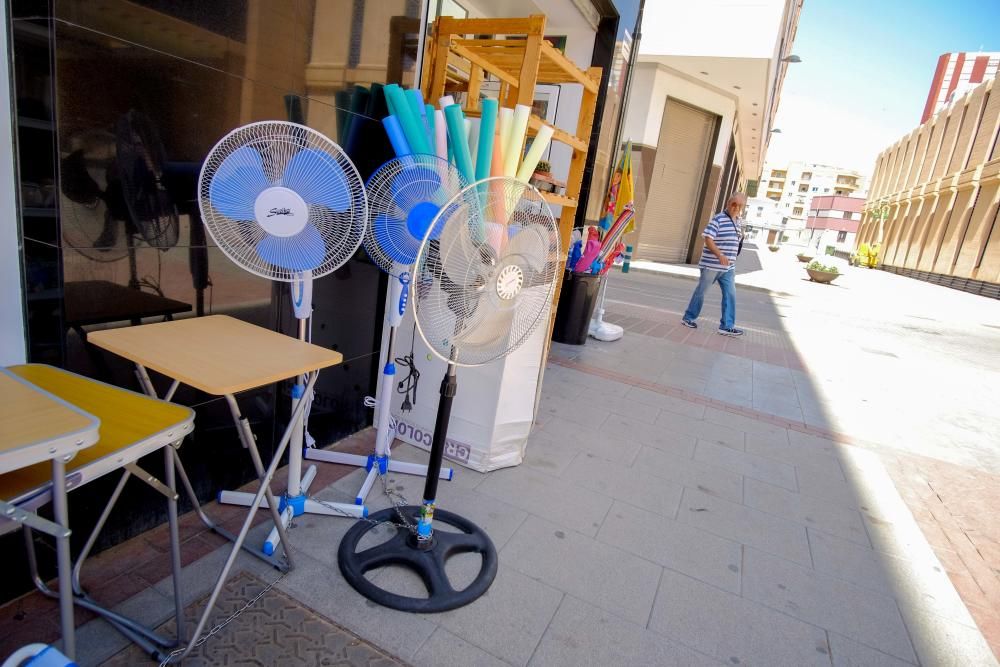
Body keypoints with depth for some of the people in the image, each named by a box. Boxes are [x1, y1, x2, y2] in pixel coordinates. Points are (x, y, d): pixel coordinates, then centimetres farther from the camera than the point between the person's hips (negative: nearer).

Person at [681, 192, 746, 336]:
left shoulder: (737, 223, 13)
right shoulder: (718, 219, -12)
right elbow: (708, 239, -20)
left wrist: (730, 261, 22)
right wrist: (719, 255, -31)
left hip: (728, 268, 7)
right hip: (711, 265, -7)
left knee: (730, 294, 0)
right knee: (701, 291, 5)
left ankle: (727, 326, 3)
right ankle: (688, 318, 20)